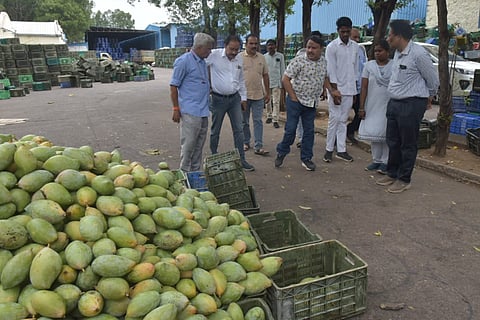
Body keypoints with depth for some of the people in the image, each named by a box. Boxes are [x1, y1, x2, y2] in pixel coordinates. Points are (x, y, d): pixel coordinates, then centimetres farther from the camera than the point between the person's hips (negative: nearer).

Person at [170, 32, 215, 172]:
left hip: (203, 112, 8)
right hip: (190, 112, -8)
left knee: (199, 145, 13)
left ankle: (196, 172, 25)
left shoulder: (203, 62, 15)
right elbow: (173, 86, -9)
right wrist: (176, 109, -12)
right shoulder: (183, 61, -9)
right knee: (188, 144, -3)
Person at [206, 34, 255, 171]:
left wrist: (243, 98, 17)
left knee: (238, 129, 6)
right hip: (218, 99, -5)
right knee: (215, 131, 7)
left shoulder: (238, 61, 9)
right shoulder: (214, 55, -9)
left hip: (235, 98, 5)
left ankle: (241, 159, 15)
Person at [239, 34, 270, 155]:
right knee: (244, 121, 10)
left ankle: (258, 147, 2)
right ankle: (245, 142, 26)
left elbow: (265, 76, 12)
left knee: (258, 121, 0)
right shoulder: (239, 57, -2)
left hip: (258, 95, 2)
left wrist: (268, 93, 9)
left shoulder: (261, 58, 8)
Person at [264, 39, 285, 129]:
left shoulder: (280, 56, 1)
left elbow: (282, 70, 4)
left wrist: (282, 83, 0)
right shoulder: (264, 56, 4)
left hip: (276, 82, -2)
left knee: (276, 102, -5)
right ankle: (269, 116, 27)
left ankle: (275, 120, -5)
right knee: (268, 101, 10)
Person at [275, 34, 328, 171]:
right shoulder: (299, 61, -13)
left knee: (309, 131, 9)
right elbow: (285, 79, -12)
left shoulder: (324, 62, 4)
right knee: (290, 129, 0)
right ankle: (281, 152, 22)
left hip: (312, 103, 5)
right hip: (296, 101, -5)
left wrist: (321, 93, 8)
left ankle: (306, 159, 20)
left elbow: (326, 78, 21)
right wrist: (293, 97, -13)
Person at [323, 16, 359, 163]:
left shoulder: (355, 46, 10)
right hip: (336, 88, -5)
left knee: (343, 120, 8)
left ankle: (341, 150, 12)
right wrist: (335, 91, -14)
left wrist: (355, 89, 10)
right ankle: (329, 149, 7)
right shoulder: (332, 47, -6)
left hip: (349, 89, 5)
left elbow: (355, 68, 13)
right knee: (334, 119, -3)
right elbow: (331, 71, -10)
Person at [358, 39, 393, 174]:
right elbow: (364, 88, 1)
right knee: (373, 133, 6)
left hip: (389, 107, -2)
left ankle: (385, 162, 8)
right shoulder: (369, 65, 3)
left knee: (387, 134, 0)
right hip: (372, 106, 2)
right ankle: (376, 160, 17)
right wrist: (361, 107, -4)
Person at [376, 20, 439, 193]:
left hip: (411, 105, -8)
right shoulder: (397, 52, 9)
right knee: (393, 141, 15)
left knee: (408, 144, 3)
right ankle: (392, 174, 29)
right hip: (394, 102, 8)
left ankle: (404, 180, 15)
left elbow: (433, 80, -5)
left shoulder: (418, 54, -15)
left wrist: (428, 98, 10)